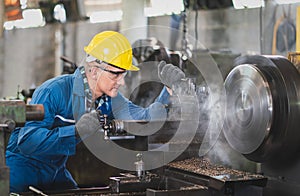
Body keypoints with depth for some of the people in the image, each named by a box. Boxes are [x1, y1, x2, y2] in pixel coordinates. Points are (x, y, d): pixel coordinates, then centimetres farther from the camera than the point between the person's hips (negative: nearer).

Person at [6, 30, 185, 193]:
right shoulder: (54, 92, -28)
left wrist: (169, 89, -25)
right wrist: (76, 132, -46)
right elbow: (27, 141, -37)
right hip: (21, 170, -6)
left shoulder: (109, 98, -5)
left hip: (56, 172, 6)